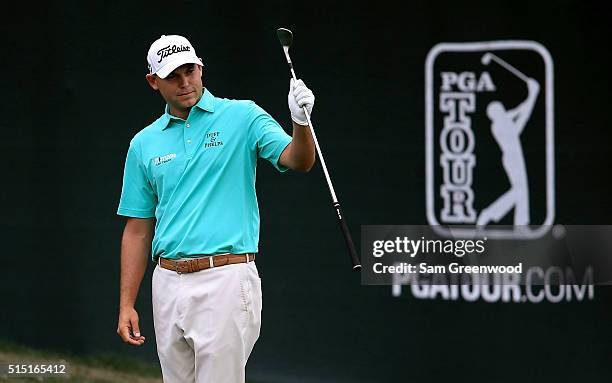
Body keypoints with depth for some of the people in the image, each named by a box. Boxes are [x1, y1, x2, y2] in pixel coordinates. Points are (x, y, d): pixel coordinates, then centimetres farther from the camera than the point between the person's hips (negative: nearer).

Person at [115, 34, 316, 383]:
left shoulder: (242, 117, 1)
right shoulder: (144, 144, 12)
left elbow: (298, 161, -13)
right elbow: (138, 230, 15)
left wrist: (301, 122, -34)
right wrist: (126, 304, 10)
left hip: (226, 279, -5)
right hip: (168, 284, 5)